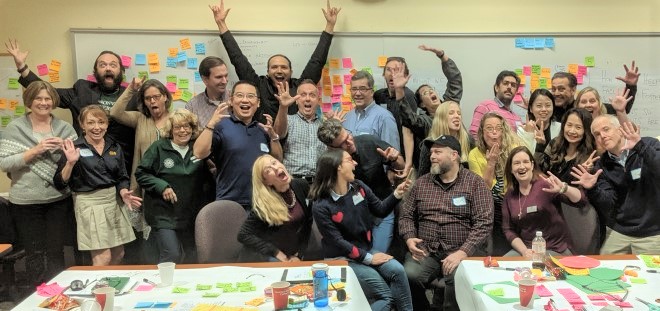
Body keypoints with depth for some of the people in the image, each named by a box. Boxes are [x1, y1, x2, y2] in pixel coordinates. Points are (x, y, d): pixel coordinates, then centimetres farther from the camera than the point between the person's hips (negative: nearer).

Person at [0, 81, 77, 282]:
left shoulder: (65, 128, 4)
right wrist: (35, 150, -18)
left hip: (59, 199, 2)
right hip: (26, 201, -1)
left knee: (55, 252, 7)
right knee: (35, 253, 8)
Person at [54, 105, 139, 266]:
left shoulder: (114, 147, 7)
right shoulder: (74, 148, -6)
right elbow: (60, 183, -8)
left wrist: (123, 192, -6)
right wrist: (70, 163, -23)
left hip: (114, 201, 5)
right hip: (90, 203, -5)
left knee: (118, 255, 11)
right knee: (103, 258, -8)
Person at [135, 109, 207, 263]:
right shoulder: (159, 148, -4)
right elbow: (141, 173, -3)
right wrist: (162, 186, -15)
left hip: (191, 215, 4)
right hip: (164, 214, -4)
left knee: (191, 259, 15)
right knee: (171, 256, -12)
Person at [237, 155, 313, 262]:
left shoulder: (302, 186, -7)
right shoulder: (264, 203, -18)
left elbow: (308, 222, 1)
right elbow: (243, 236, -17)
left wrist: (300, 254, -3)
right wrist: (277, 253, -16)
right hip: (266, 257, -4)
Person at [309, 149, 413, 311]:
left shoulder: (359, 187, -1)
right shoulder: (321, 206, -17)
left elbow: (380, 210, 8)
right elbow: (336, 241, -17)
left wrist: (397, 194, -9)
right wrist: (368, 259, -17)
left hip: (366, 249, 5)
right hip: (342, 258, -5)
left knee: (397, 270, -22)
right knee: (385, 295, -18)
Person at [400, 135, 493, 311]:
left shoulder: (474, 183, 1)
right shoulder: (421, 183, 14)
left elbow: (484, 223, -7)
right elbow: (406, 215, 16)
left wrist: (463, 252, -18)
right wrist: (409, 238, -5)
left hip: (462, 251, -3)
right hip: (425, 250, 3)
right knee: (409, 276, -25)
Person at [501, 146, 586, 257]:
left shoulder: (546, 184, -8)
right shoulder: (510, 195, 6)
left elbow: (581, 201, -14)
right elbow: (508, 229, 6)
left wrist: (563, 188, -34)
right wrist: (524, 250, -10)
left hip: (554, 249, -4)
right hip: (525, 249, 4)